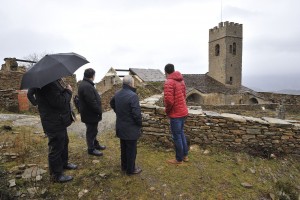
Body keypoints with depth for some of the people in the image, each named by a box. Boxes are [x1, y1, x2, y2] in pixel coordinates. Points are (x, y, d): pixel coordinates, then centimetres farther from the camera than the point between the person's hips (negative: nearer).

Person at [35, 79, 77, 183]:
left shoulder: (53, 81, 7)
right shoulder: (48, 84, -27)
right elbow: (60, 102, -30)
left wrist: (66, 91, -3)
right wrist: (68, 91, -16)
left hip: (59, 122, 11)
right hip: (55, 124, -11)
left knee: (64, 143, 27)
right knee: (56, 149, 5)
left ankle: (64, 163, 48)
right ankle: (56, 175, 23)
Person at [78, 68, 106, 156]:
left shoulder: (85, 84, 10)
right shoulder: (87, 86, -26)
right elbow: (92, 102, -29)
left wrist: (98, 111, 13)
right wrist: (99, 111, -17)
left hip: (90, 113, 11)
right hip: (90, 114, -10)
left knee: (93, 130, 23)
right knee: (91, 131, 5)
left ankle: (95, 144, 39)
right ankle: (91, 149, 20)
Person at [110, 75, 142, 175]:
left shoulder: (117, 94, 2)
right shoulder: (133, 95, -25)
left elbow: (112, 104, 22)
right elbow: (136, 113, -26)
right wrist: (139, 124, -9)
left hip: (120, 127, 8)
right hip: (131, 128, -8)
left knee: (123, 148, 22)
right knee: (131, 149, 9)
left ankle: (124, 166, 37)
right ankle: (130, 169, 24)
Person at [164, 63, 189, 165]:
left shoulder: (169, 82, -18)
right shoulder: (180, 80, 9)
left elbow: (169, 100, -25)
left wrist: (167, 110, -8)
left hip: (175, 113, -9)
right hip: (183, 111, 9)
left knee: (177, 136, 5)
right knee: (181, 133, 21)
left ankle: (179, 159, 20)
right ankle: (185, 155, 33)